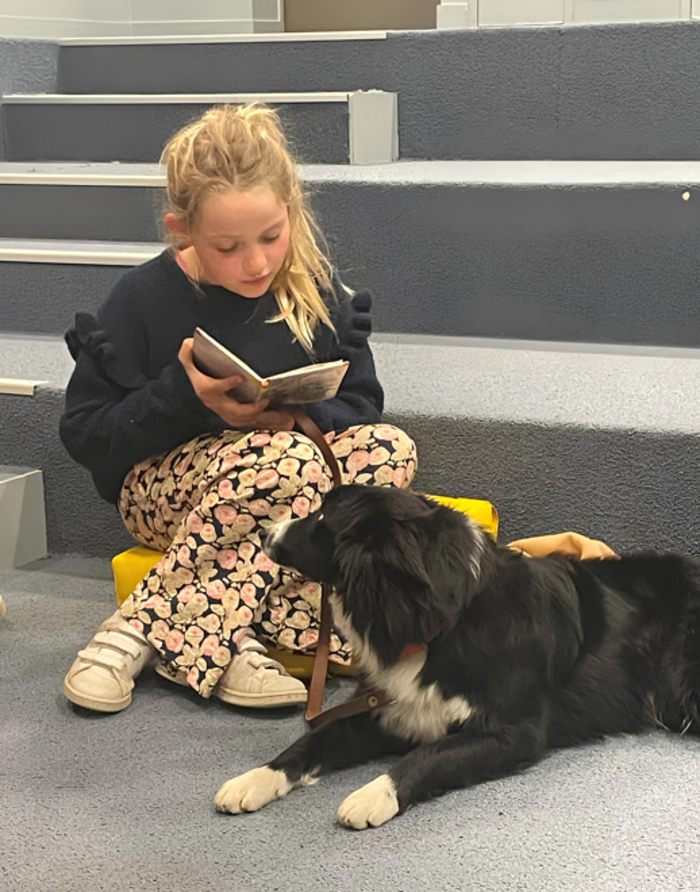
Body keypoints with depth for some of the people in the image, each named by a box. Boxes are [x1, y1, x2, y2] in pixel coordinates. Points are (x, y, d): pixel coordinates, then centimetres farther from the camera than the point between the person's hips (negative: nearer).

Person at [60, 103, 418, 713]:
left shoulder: (313, 286, -2)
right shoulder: (144, 299, -10)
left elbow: (360, 406, 2)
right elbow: (84, 434, -8)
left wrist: (298, 416, -20)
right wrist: (184, 394, -23)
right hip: (162, 490, -5)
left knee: (391, 449, -28)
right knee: (289, 462, -36)